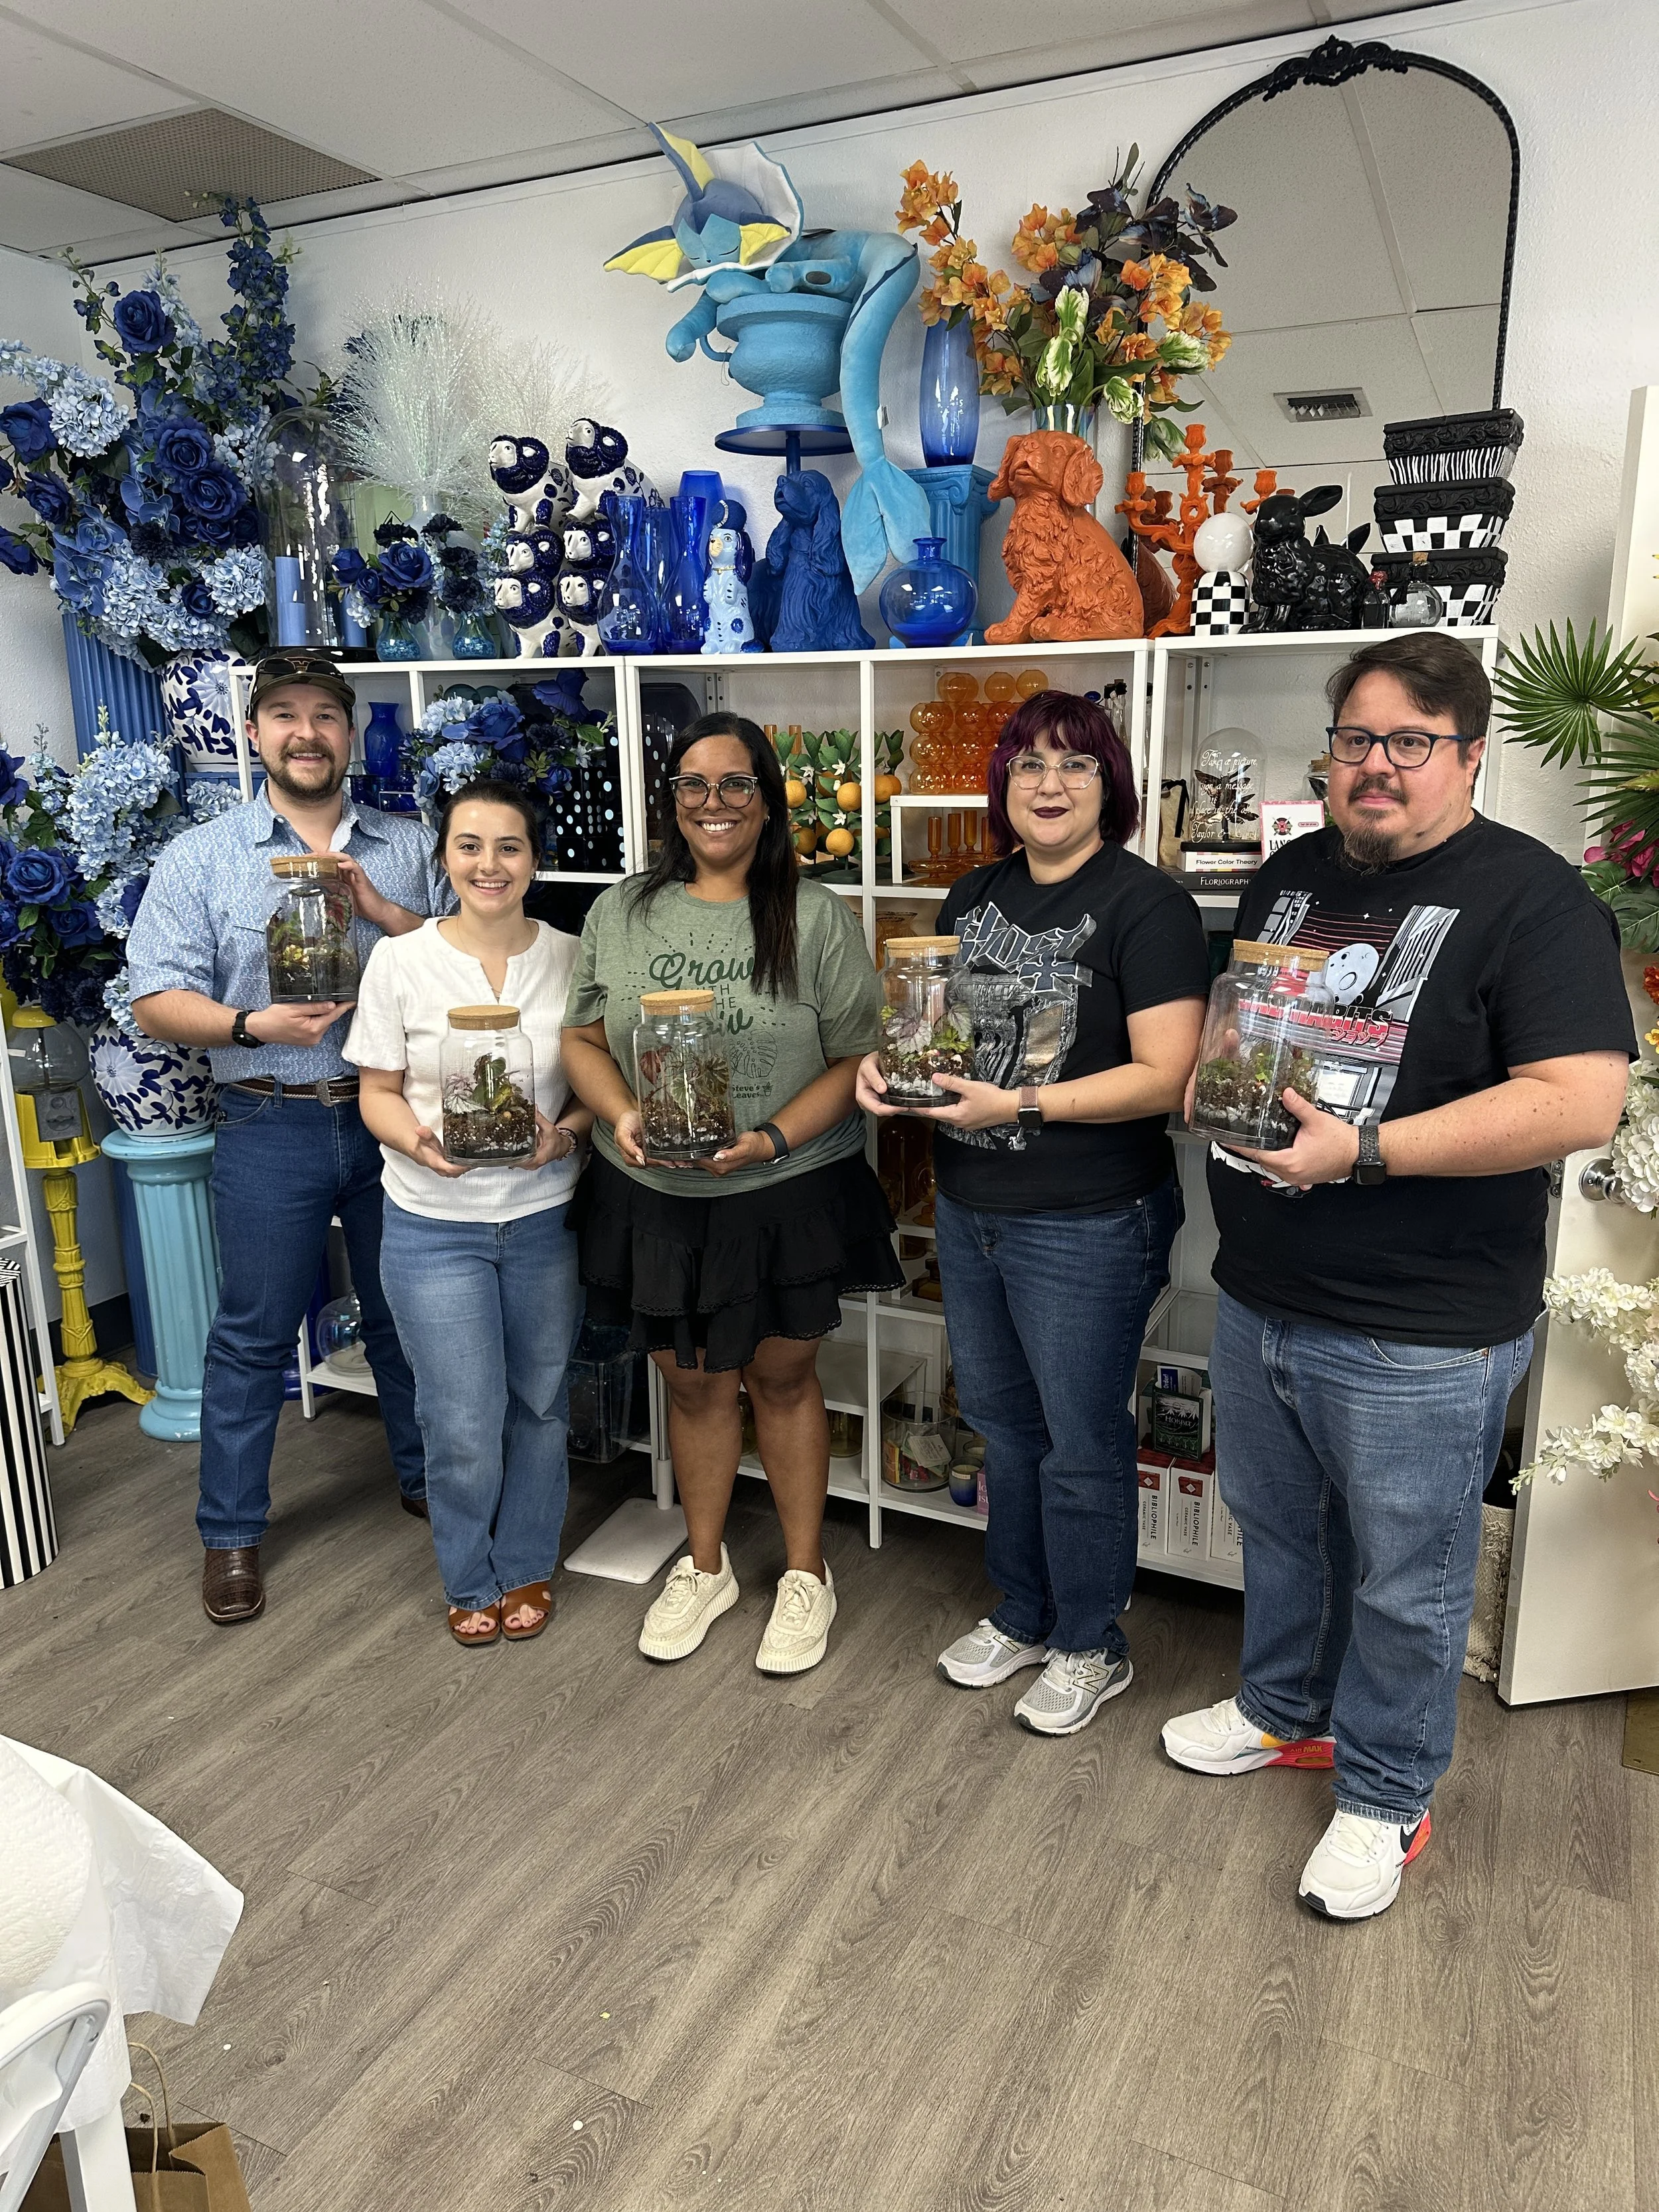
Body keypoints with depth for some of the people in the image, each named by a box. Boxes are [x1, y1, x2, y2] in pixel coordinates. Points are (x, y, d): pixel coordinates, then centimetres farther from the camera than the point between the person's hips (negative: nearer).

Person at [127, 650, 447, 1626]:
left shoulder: (411, 848, 6)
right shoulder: (201, 857, 1)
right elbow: (156, 999, -3)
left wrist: (382, 909, -14)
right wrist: (256, 1024, -20)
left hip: (393, 1116, 2)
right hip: (271, 1125, -1)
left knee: (406, 1314, 15)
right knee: (254, 1334, 7)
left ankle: (427, 1477, 35)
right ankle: (232, 1532, 22)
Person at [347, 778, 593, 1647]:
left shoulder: (570, 959, -4)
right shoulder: (400, 961, -7)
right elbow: (377, 1093, 0)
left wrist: (566, 1133, -16)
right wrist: (419, 1140, -21)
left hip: (545, 1220, 2)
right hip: (434, 1226, -1)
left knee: (539, 1406, 15)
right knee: (463, 1427, 3)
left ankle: (526, 1568, 39)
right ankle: (470, 1581, 32)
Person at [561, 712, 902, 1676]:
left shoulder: (819, 918, -6)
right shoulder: (622, 912, 4)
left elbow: (855, 1060, -8)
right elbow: (584, 1038, 6)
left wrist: (771, 1141, -21)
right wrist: (622, 1115, -13)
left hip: (789, 1196, -2)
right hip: (656, 1199, 3)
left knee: (783, 1378, 12)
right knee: (693, 1381, 16)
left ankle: (807, 1574, 32)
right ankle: (706, 1568, 37)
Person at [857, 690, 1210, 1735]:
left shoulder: (1146, 905, -13)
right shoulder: (975, 896, 8)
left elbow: (1166, 1075, -20)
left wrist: (1020, 1104, -28)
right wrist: (888, 1062, -3)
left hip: (1088, 1227, -7)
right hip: (969, 1211, 7)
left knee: (1082, 1444, 8)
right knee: (1001, 1422, 20)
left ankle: (1091, 1647, 31)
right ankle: (1022, 1616, 41)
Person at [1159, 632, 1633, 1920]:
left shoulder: (1532, 897, -14)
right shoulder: (1291, 877, 8)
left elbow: (1582, 1101, -24)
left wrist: (1362, 1150, -27)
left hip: (1421, 1338, -6)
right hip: (1259, 1300, 7)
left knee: (1405, 1579, 12)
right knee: (1275, 1529, 24)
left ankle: (1388, 1794, 34)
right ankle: (1288, 1712, 48)